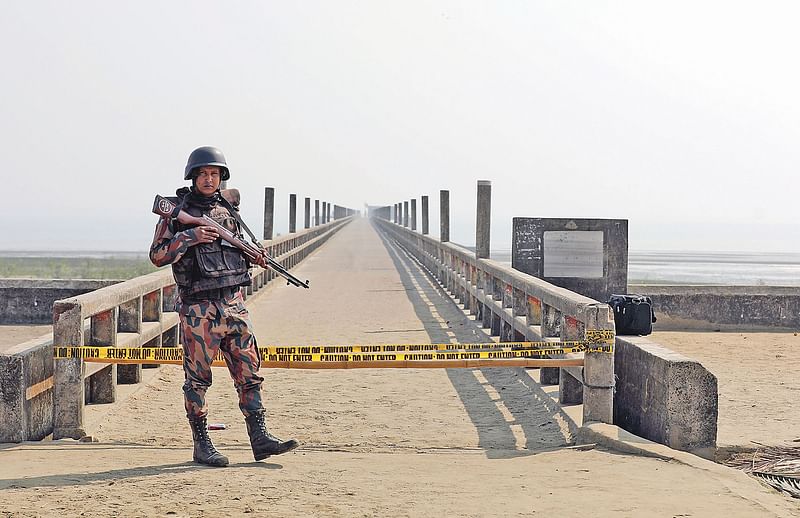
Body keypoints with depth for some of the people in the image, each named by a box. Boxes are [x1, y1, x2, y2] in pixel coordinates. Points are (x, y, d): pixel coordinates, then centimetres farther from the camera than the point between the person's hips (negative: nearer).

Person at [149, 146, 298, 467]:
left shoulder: (229, 205, 13)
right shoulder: (177, 211, -2)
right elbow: (157, 255, -7)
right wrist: (190, 237, -17)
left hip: (234, 304, 5)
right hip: (198, 309, -5)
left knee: (248, 371, 3)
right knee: (198, 378, 2)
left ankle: (260, 439, 6)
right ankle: (202, 445, 10)